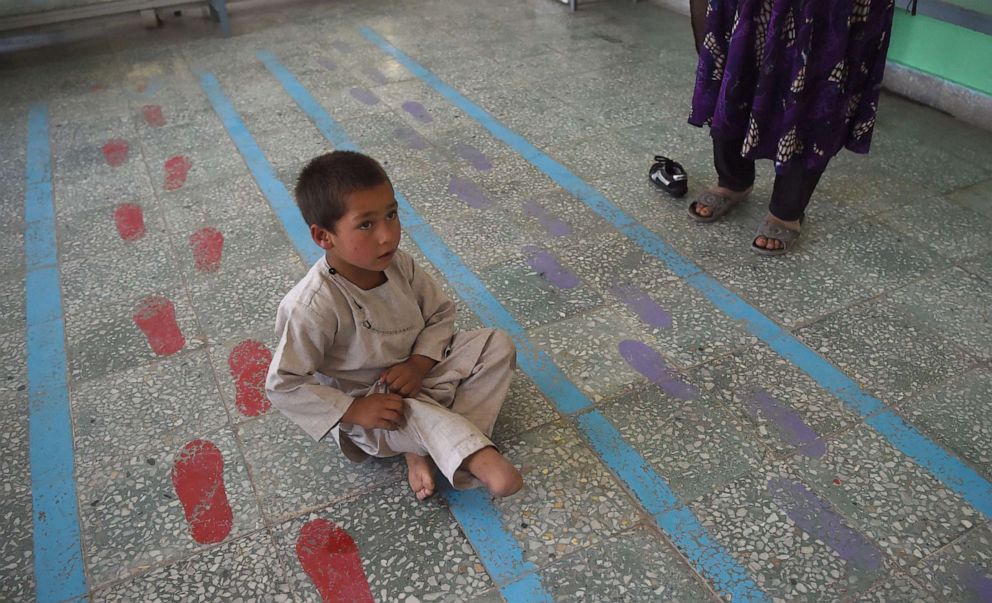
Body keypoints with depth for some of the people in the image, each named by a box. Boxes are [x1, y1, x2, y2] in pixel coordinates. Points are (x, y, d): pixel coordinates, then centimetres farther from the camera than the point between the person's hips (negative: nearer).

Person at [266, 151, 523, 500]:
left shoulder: (397, 264, -11)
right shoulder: (314, 306, -28)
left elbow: (440, 313, 1)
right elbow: (282, 385, -22)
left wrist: (419, 363, -16)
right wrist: (354, 411, -26)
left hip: (412, 374, 7)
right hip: (363, 400, -6)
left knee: (498, 344, -8)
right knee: (412, 413, -39)